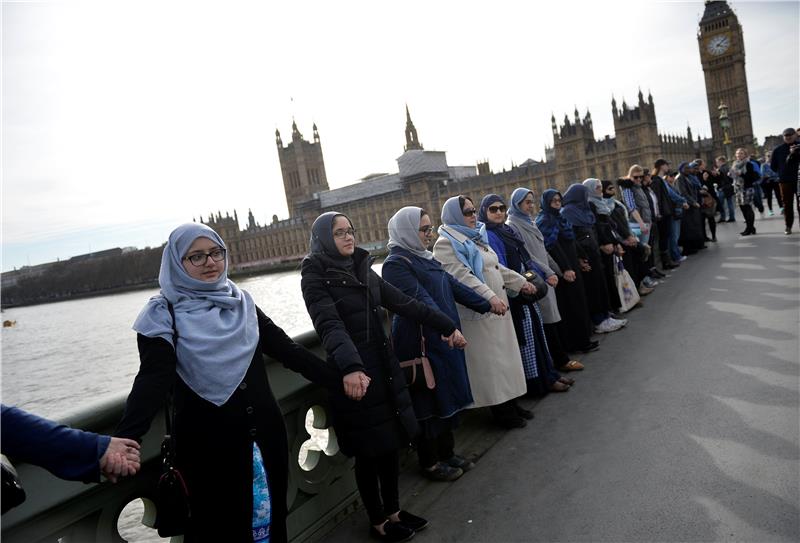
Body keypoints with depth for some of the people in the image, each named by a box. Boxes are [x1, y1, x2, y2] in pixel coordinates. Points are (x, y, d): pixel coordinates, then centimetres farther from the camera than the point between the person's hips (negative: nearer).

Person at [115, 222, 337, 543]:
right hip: (208, 447, -4)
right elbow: (153, 379, -20)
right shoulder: (164, 315, -7)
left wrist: (339, 380, 2)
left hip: (264, 436, 4)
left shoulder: (242, 302, 6)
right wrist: (126, 437, -36)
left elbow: (287, 350, 5)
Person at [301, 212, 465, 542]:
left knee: (390, 443, 15)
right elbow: (330, 326, -26)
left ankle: (393, 511, 35)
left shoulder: (362, 268, 10)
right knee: (369, 451, 7)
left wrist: (446, 325, 7)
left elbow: (403, 303, 10)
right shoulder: (315, 278, -10)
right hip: (355, 373, -6)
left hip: (384, 366, 6)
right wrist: (349, 366, -43)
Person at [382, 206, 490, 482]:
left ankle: (446, 452, 33)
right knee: (428, 402, 4)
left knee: (447, 397, 17)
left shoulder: (425, 258, 12)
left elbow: (453, 286, 17)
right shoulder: (396, 264, -15)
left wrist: (486, 305, 18)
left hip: (443, 341, 9)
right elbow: (421, 299, -28)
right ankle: (429, 462, 22)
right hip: (421, 346, -9)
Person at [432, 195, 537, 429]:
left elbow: (497, 267, 24)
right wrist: (490, 297, -33)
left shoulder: (476, 237, 16)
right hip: (478, 312, -9)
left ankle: (511, 402, 29)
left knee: (505, 355, 15)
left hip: (499, 307, 9)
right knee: (489, 361, 1)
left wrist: (521, 282, 21)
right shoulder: (446, 243, -12)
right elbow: (462, 276, -25)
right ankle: (501, 410, 14)